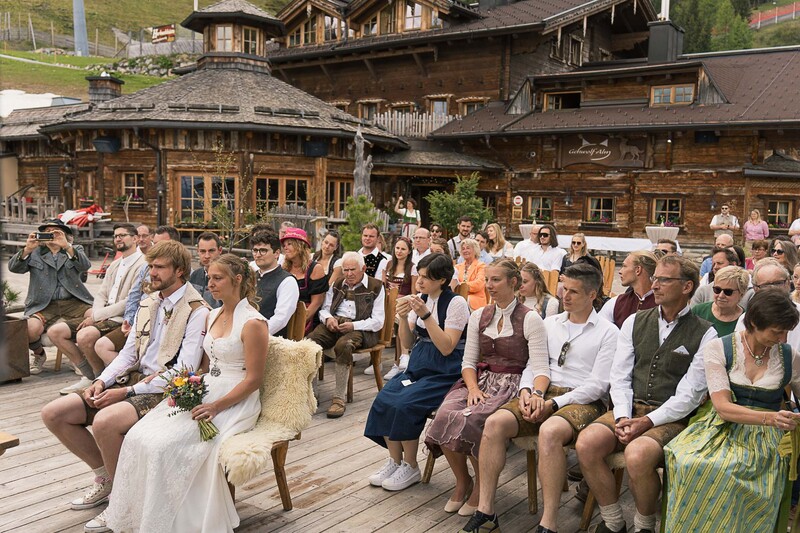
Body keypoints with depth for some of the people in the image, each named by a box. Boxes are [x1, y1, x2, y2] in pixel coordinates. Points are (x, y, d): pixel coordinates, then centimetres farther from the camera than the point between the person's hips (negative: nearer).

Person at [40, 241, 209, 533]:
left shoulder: (196, 311, -12)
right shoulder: (148, 303, 14)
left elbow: (184, 372, -18)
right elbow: (129, 352, 18)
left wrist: (127, 392, -18)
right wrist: (102, 381, -2)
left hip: (165, 390, -9)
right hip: (134, 379, 9)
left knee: (104, 421, -34)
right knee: (53, 414, -1)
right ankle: (105, 476, 15)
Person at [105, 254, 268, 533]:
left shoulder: (253, 323, -12)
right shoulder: (213, 316, 13)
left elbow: (254, 379, -14)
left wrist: (216, 406, -20)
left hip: (234, 403, -8)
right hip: (205, 393, 8)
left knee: (164, 445, -24)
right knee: (138, 436, -12)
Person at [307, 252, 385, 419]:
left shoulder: (376, 287, 6)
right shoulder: (337, 285, 23)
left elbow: (378, 322, -1)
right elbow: (324, 309, 24)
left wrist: (353, 325, -15)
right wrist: (328, 318, -2)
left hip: (359, 328, -4)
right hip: (334, 324, 4)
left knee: (343, 345, -39)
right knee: (309, 341, -28)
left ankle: (339, 398, -32)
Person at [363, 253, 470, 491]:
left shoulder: (456, 303, -11)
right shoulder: (420, 299, 8)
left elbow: (446, 348, -18)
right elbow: (407, 342, 8)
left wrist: (426, 315, -24)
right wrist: (403, 318, -11)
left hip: (445, 372, -7)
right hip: (418, 365, 7)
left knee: (404, 404, -25)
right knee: (384, 399, -16)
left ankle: (410, 467, -5)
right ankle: (395, 461, 0)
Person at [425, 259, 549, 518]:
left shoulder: (530, 319, -3)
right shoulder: (478, 316, 12)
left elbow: (541, 368, -10)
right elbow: (468, 361, 11)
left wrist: (535, 394, -30)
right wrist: (473, 388, -9)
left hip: (512, 385, -5)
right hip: (480, 380, 5)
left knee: (468, 420, -32)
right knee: (444, 415, -25)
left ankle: (481, 487, -5)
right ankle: (462, 481, 0)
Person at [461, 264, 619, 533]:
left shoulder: (608, 332, 1)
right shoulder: (549, 323, 17)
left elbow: (597, 385, -7)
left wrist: (553, 403, -15)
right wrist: (526, 390, -6)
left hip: (583, 401, -5)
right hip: (542, 395, 5)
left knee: (550, 432, -38)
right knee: (495, 422, -23)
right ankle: (485, 511, -18)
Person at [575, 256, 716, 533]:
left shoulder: (704, 334, -1)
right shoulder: (635, 322, 11)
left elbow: (689, 394, -8)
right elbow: (620, 377, 7)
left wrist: (647, 422, -16)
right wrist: (623, 417, -9)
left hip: (671, 417, -4)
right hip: (630, 409, 4)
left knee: (637, 455, -33)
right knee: (586, 443, -23)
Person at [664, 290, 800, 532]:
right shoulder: (718, 348, -2)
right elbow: (722, 406, -11)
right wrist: (769, 417, -26)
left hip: (765, 438, 1)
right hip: (723, 428, -1)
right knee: (690, 464, -34)